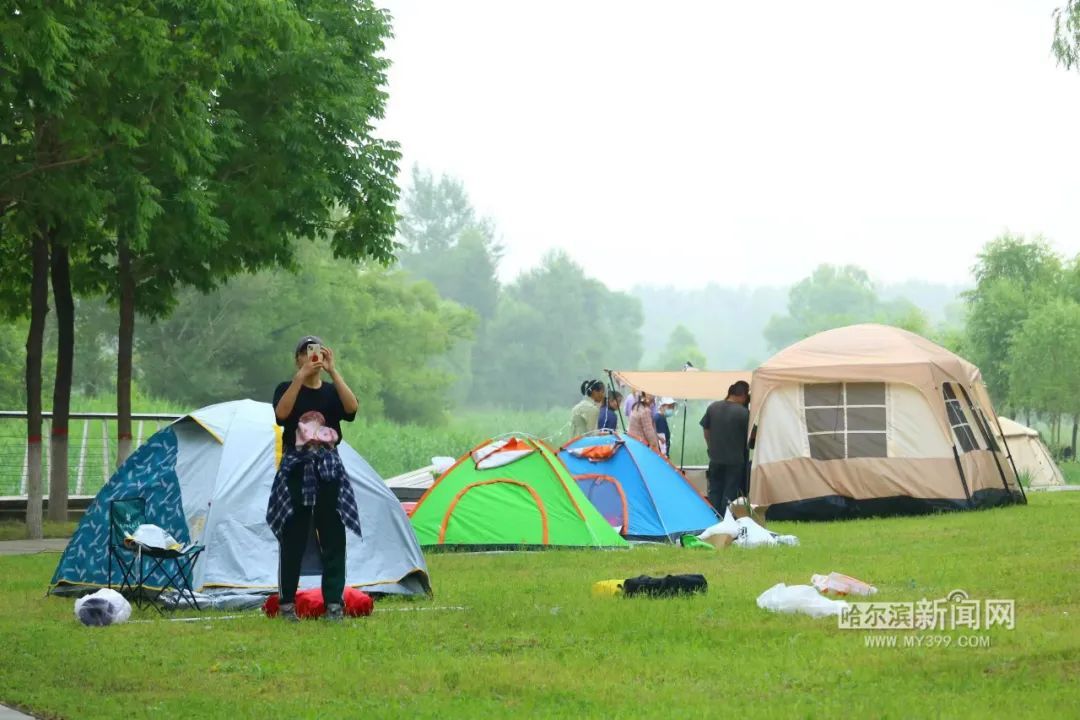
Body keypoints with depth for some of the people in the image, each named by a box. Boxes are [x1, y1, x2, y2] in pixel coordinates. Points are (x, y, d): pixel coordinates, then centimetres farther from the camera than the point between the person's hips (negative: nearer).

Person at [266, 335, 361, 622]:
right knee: (293, 539, 1)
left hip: (328, 470, 2)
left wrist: (333, 371, -21)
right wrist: (301, 376, -26)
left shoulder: (332, 392, 7)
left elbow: (352, 408, -15)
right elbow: (281, 413, -20)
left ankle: (334, 604, 2)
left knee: (333, 538, -1)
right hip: (296, 469, -2)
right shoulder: (287, 389, 2)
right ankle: (287, 604, 9)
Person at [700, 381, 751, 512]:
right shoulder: (743, 412, -15)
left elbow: (706, 430, 9)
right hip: (735, 460, -4)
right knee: (730, 493, 3)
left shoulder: (713, 407, 0)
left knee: (715, 492, 13)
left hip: (715, 458, 4)